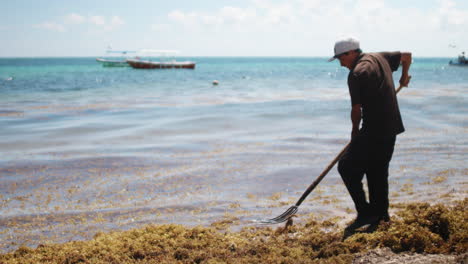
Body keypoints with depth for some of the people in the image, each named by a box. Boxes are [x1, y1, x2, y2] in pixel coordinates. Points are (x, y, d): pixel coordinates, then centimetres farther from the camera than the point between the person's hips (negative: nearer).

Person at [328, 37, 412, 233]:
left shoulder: (357, 74, -14)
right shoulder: (380, 58, 11)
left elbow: (356, 109, -13)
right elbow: (407, 56, 27)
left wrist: (355, 131, 4)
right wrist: (404, 78, 43)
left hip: (373, 131, -9)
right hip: (391, 128, 9)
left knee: (347, 167, -4)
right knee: (378, 171, 16)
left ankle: (365, 213, -5)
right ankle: (381, 215, 21)